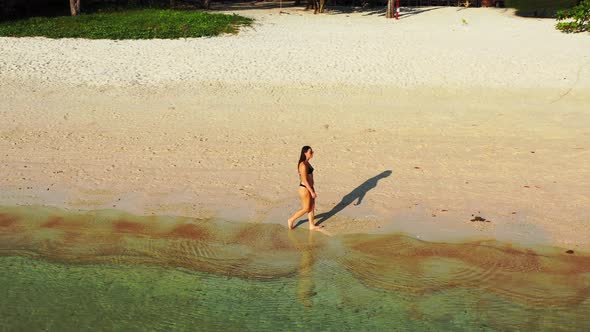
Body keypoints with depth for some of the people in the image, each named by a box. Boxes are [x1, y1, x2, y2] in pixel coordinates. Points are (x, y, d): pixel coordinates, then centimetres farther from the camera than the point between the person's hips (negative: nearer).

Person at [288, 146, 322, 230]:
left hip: (309, 187, 9)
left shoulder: (307, 163, 5)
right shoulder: (303, 165, -25)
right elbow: (305, 180, -24)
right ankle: (291, 220, 21)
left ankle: (312, 225, 29)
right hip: (305, 189, -9)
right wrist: (312, 192, -20)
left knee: (312, 207, 16)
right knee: (306, 209, 5)